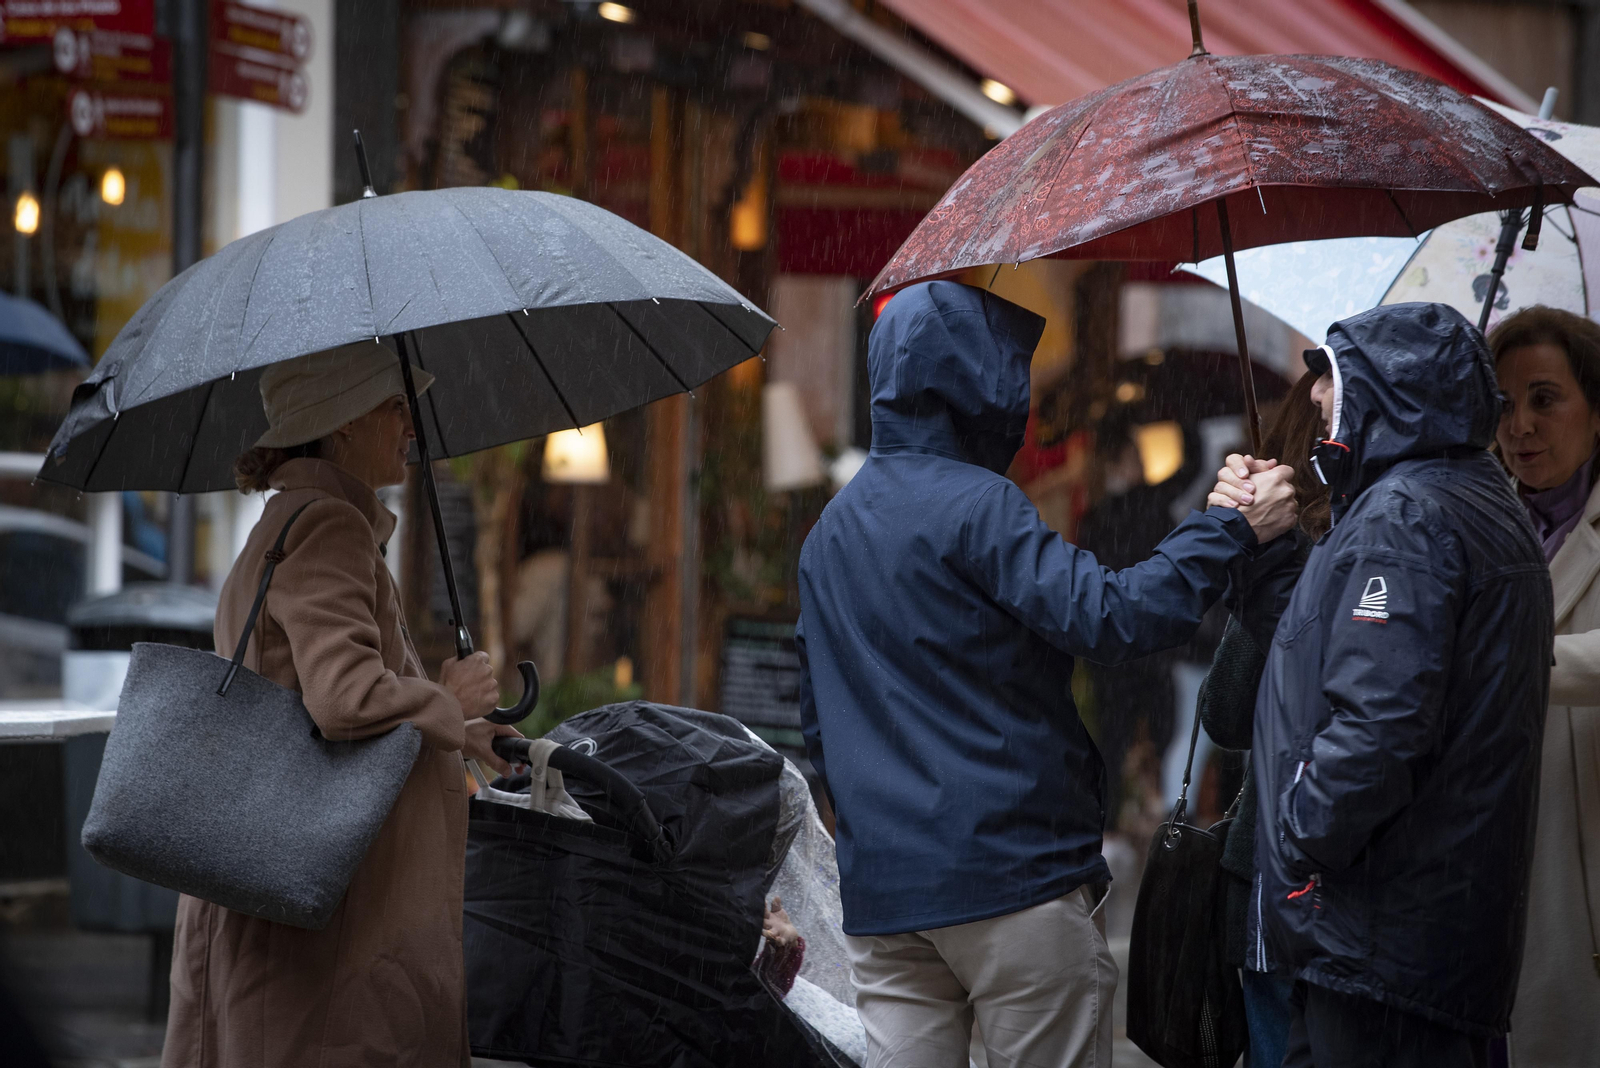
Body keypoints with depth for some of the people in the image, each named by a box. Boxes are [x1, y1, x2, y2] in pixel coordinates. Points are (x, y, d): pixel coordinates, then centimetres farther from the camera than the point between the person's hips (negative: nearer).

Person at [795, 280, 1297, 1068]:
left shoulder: (831, 530, 16)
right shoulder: (973, 506, -10)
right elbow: (1108, 615, -21)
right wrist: (1234, 530, -12)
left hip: (878, 887, 7)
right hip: (1007, 873, -7)